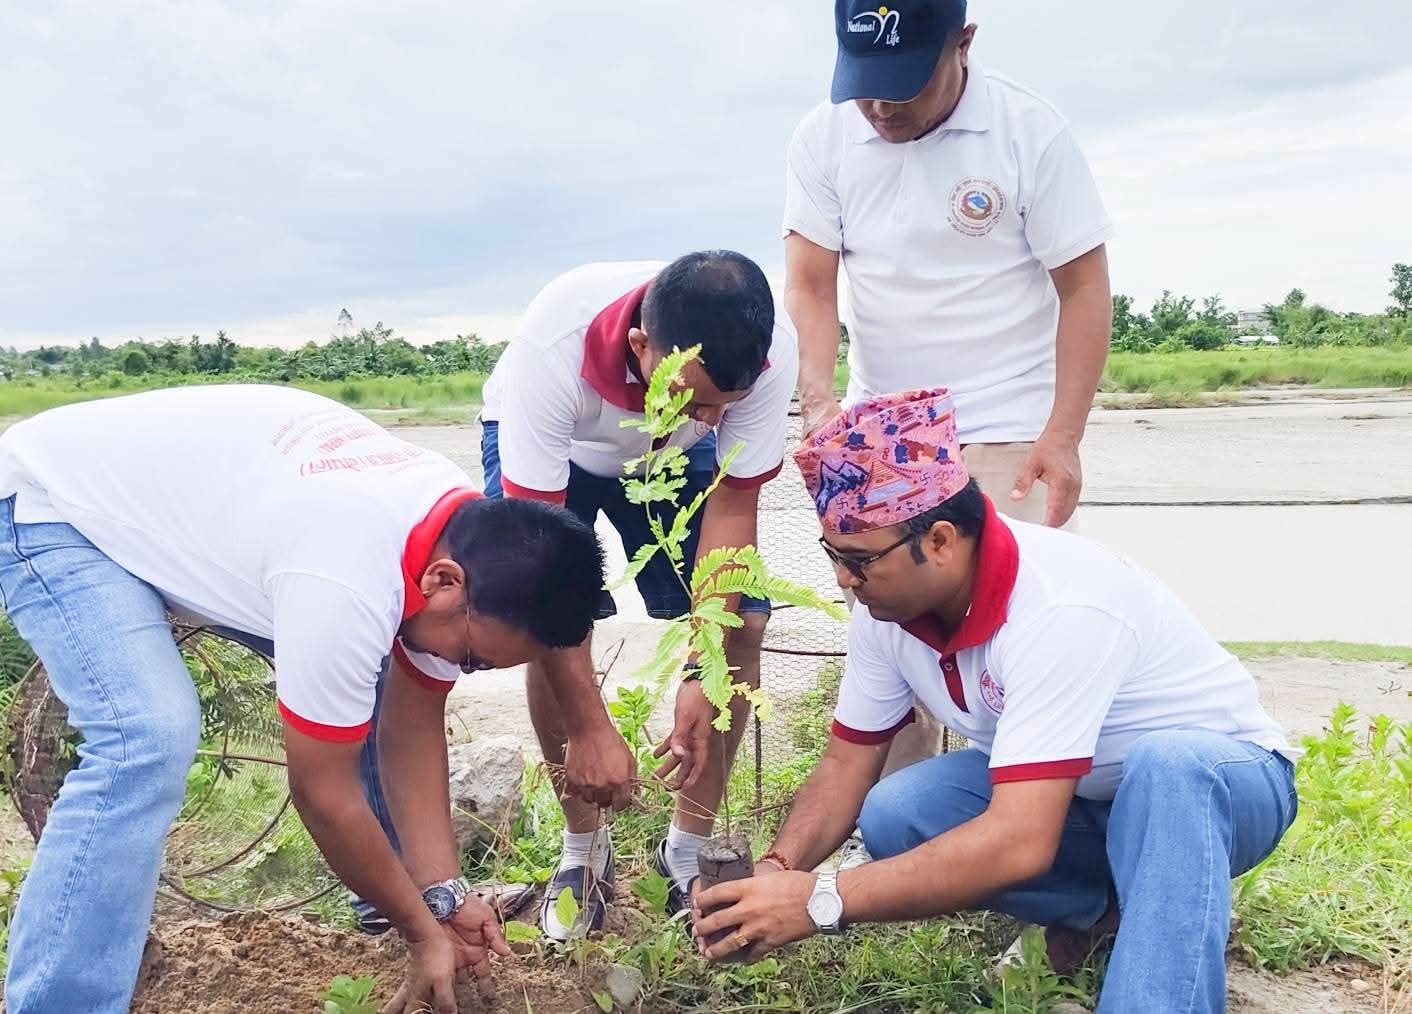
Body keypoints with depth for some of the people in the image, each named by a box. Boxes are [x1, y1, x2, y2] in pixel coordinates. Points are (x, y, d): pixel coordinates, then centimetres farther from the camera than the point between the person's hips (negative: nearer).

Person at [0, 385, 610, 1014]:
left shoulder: (468, 532, -14)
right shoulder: (347, 588, -41)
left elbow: (412, 722, -5)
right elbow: (324, 791, -27)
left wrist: (443, 892, -7)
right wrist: (423, 929, -14)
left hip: (188, 493, 8)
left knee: (378, 679, 5)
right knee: (148, 740, -30)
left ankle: (403, 885, 24)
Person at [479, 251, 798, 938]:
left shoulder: (770, 353, -34)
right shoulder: (555, 345, -42)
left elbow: (733, 507, -23)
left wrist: (703, 677, -29)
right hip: (546, 443, -2)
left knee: (742, 620, -13)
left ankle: (689, 850, 5)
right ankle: (583, 848, 3)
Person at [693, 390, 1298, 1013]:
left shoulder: (1060, 610, -37)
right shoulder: (886, 606, -14)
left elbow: (1020, 843, -43)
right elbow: (846, 765, -6)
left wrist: (820, 900, -42)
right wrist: (777, 870, -25)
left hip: (1221, 776, -7)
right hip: (1073, 796, 7)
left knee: (1165, 765, -40)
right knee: (891, 818, -19)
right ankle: (1104, 904, 1)